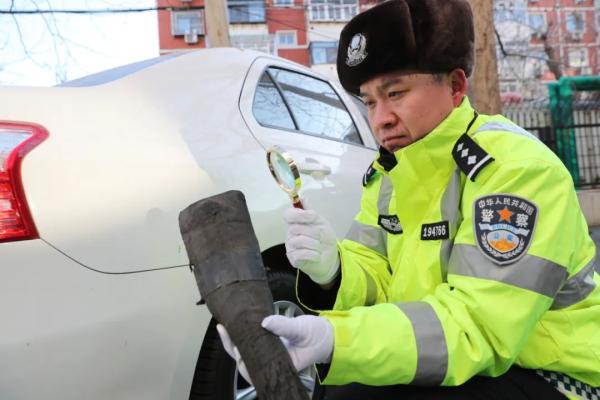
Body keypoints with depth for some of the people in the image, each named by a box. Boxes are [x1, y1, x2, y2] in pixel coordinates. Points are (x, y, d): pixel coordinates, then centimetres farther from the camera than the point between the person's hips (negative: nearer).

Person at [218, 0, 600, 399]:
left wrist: (334, 340, -42)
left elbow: (475, 325, -29)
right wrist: (330, 272, -25)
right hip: (468, 366, 7)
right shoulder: (389, 172, 2)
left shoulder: (516, 167, -22)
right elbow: (375, 280, -1)